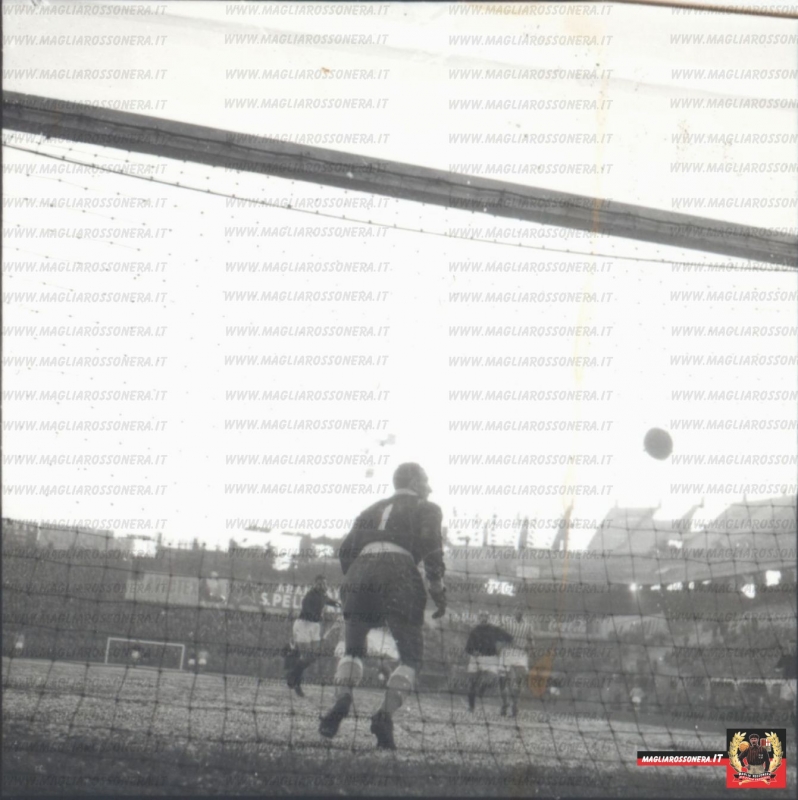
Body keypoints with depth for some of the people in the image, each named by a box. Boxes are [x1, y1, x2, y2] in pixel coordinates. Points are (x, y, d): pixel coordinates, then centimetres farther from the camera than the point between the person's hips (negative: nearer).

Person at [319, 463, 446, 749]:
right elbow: (431, 551, 1)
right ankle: (385, 715, -13)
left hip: (361, 572, 4)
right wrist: (438, 591, 6)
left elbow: (346, 550, 19)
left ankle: (342, 699, -8)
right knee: (411, 656, 7)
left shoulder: (373, 510, 30)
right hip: (399, 577, -4)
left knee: (353, 648, 18)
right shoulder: (426, 509, 18)